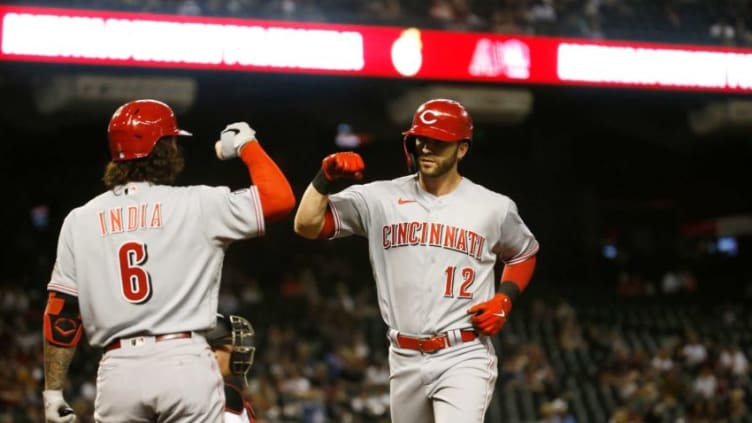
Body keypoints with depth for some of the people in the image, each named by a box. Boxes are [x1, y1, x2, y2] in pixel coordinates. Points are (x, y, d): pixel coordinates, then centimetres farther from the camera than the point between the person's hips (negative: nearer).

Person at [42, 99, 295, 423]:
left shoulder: (79, 221, 8)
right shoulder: (197, 205, 1)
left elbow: (61, 313, 6)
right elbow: (279, 197, 2)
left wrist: (53, 390, 11)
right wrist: (246, 145, 18)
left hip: (117, 369, 2)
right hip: (185, 363, -2)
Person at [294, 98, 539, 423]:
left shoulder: (494, 208, 0)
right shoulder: (381, 198, 1)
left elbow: (525, 253, 18)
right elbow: (306, 225, -2)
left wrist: (504, 299, 1)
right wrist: (326, 177, -17)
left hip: (463, 358, -3)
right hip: (405, 359, 3)